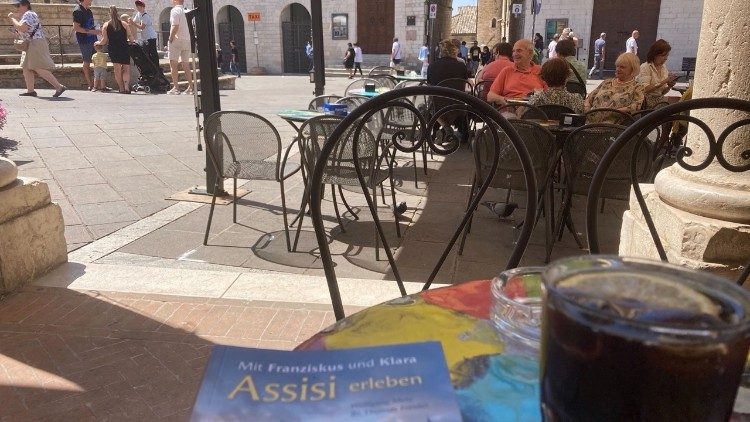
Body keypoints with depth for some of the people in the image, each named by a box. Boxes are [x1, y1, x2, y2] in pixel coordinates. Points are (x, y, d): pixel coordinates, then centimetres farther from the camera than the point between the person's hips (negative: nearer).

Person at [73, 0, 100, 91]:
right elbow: (76, 28, -17)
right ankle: (90, 85, 8)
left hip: (93, 39, 8)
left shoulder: (88, 10, 14)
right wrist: (91, 31, -20)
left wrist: (97, 31, 13)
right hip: (84, 41, -8)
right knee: (87, 62, 1)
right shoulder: (78, 11, -12)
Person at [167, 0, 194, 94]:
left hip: (177, 40, -7)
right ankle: (190, 87, 9)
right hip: (187, 41, 7)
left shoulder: (175, 10, -7)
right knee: (186, 65, 11)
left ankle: (175, 87, -7)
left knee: (173, 64, -2)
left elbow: (175, 26, -17)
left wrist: (170, 39, -10)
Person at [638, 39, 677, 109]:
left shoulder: (664, 67, 12)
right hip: (648, 100, -6)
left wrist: (669, 86, -5)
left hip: (659, 99, 6)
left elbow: (662, 92, 16)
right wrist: (664, 82, -23)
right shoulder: (645, 67, -8)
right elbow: (645, 89, -21)